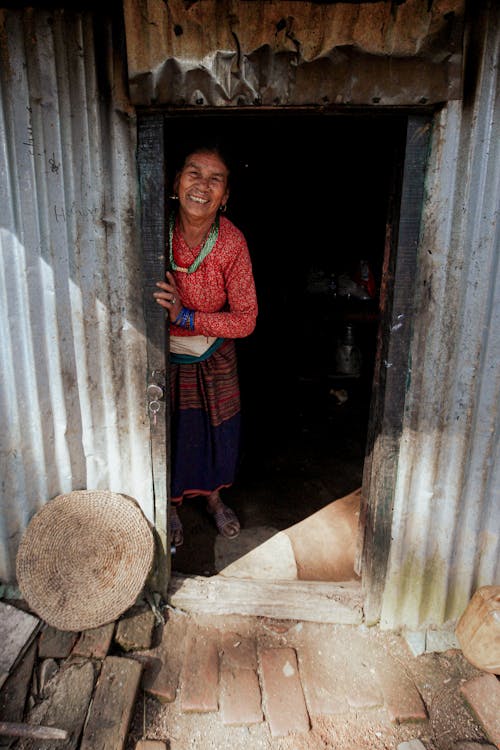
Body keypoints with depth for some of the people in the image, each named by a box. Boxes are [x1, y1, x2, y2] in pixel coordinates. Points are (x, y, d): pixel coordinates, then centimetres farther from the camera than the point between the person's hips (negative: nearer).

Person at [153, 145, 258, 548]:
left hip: (214, 355, 1)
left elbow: (246, 319, -19)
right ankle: (170, 505, 42)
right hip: (163, 352, -1)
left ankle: (213, 496, 46)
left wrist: (185, 316, -30)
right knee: (168, 432, 13)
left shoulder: (233, 242, -21)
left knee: (219, 431, 16)